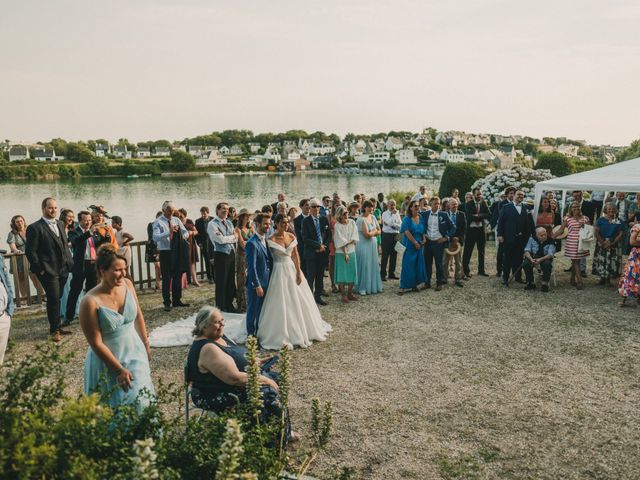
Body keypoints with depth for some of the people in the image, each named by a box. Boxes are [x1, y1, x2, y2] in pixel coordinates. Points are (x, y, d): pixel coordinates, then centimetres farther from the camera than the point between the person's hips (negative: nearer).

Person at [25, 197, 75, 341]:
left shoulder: (60, 224, 13)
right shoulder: (35, 227, -9)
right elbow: (30, 251, -11)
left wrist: (69, 262, 9)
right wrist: (40, 269, -13)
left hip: (63, 270, 6)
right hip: (48, 270, -6)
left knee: (57, 299, 15)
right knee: (53, 299, -3)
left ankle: (56, 326, 27)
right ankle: (54, 329, 12)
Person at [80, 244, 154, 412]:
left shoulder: (127, 284, -6)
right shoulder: (90, 302, -21)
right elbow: (96, 344, -18)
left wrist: (146, 345, 14)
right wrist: (119, 369, -15)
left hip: (135, 353, 4)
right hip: (108, 360, -4)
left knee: (140, 398, 3)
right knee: (117, 403, 5)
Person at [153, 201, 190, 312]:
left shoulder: (176, 220, 10)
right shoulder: (158, 222, -7)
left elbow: (185, 232, 8)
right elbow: (155, 237, -22)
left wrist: (184, 236, -15)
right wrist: (169, 232, -33)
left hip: (177, 251, 6)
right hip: (165, 252, -5)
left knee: (177, 277, 13)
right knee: (166, 278, 0)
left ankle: (177, 300, 25)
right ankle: (167, 303, 11)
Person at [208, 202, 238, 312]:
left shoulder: (229, 222, 15)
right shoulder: (212, 224, -8)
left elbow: (235, 238, 11)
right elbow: (221, 239, -17)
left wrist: (235, 249, -2)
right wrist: (233, 237, -4)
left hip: (231, 253, 7)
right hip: (221, 255, -7)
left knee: (231, 280, 12)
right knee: (221, 282, 1)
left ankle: (229, 304, 25)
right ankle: (221, 306, 13)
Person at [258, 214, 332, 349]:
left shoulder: (291, 236, 4)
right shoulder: (271, 240, -10)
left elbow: (296, 255, 3)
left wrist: (299, 273, -3)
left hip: (292, 269, 5)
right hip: (280, 271, -5)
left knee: (299, 301, 12)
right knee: (282, 303, 0)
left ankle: (302, 330, 30)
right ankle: (281, 334, 13)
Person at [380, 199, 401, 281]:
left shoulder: (397, 214, 11)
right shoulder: (385, 214, -2)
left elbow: (400, 225, 2)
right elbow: (390, 223, -17)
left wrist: (392, 224, -11)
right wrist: (393, 214, -12)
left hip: (396, 235, 5)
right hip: (387, 235, -5)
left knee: (394, 255, 9)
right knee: (385, 256, -2)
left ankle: (392, 273, 19)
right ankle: (383, 274, 5)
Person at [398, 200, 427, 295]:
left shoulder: (420, 218, 9)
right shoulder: (407, 219, -7)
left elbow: (423, 231, 16)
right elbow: (407, 232, -14)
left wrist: (423, 239, 0)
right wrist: (415, 242, -14)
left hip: (419, 245, 5)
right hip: (409, 245, -5)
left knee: (418, 265, 7)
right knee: (407, 266, -6)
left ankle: (414, 285, 18)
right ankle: (403, 287, -2)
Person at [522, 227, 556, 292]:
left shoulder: (550, 241, -10)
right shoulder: (532, 239, -3)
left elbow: (550, 255, -18)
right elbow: (527, 251, -7)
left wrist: (540, 259, -36)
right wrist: (531, 259, -28)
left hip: (545, 258, -2)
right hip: (533, 257, 2)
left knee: (547, 264, -36)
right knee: (525, 263, -28)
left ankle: (545, 283, -18)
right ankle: (530, 283, -13)